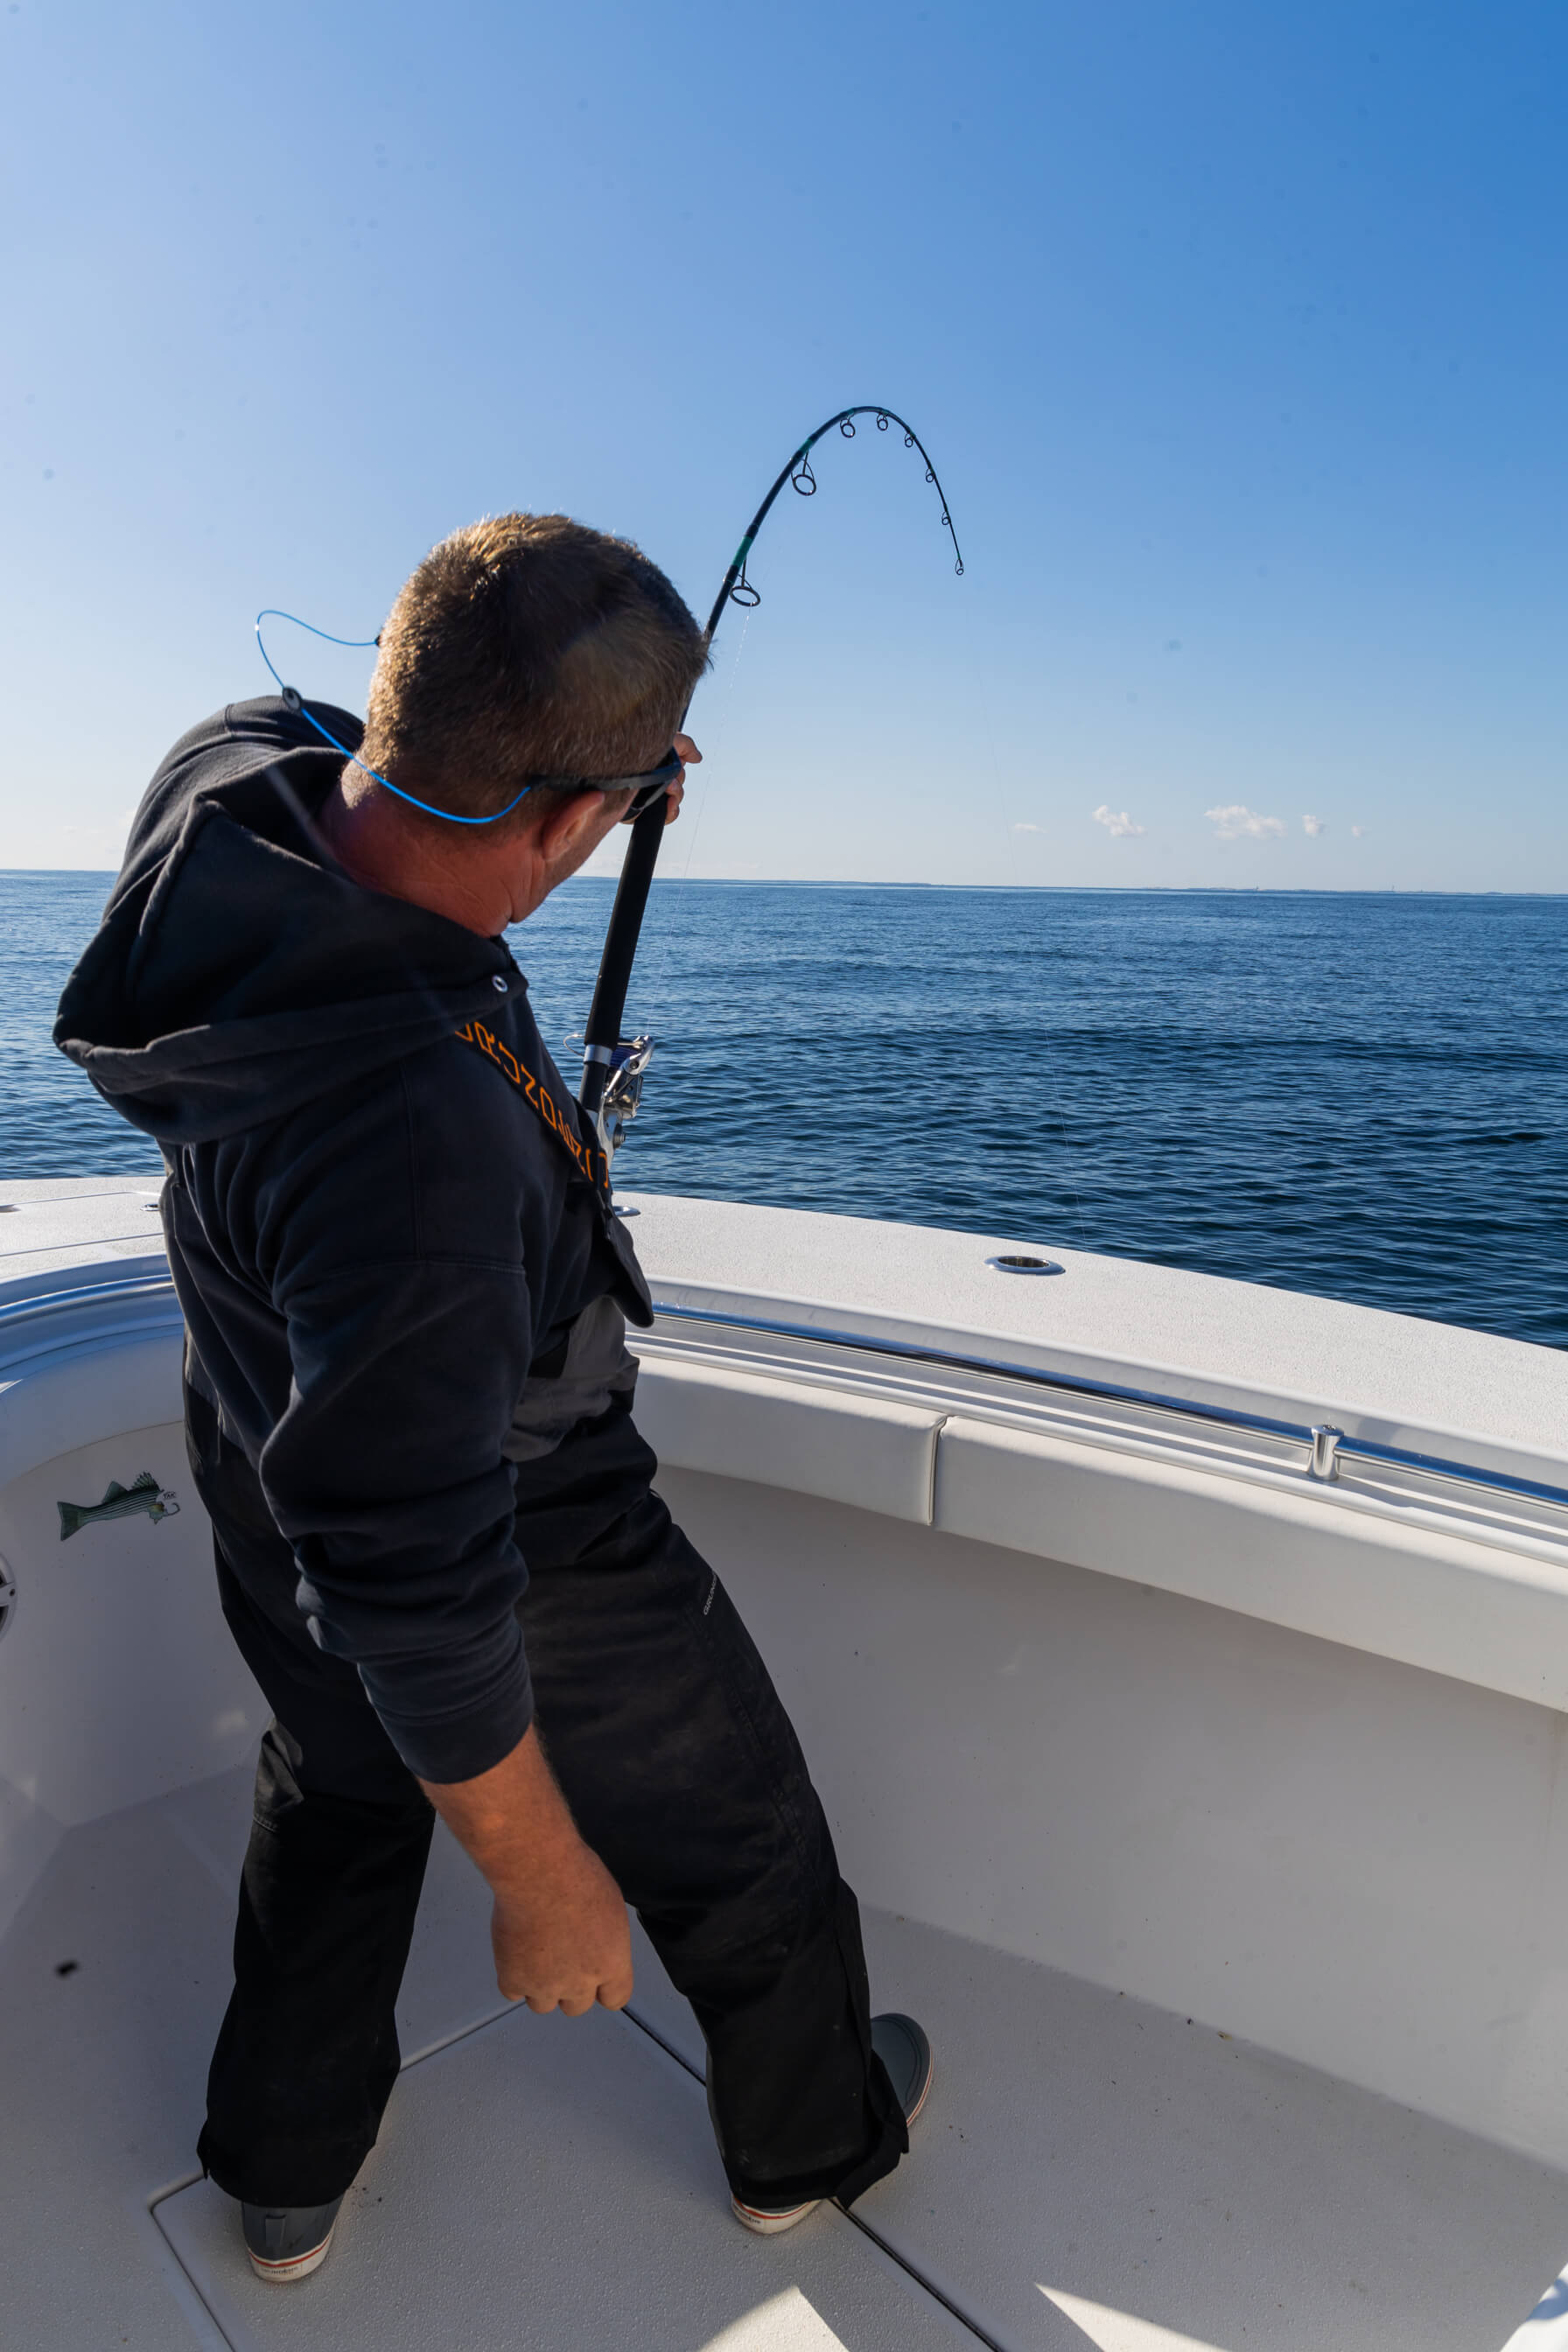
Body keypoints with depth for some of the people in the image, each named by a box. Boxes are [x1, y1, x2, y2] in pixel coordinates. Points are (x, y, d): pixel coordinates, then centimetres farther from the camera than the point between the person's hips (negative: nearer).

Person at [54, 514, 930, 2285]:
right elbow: (420, 1592, -34)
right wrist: (544, 1886, -18)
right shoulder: (418, 1140, -43)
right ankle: (814, 2141, 52)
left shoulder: (231, 778, -18)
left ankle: (283, 2179, 57)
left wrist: (606, 739, 6)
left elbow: (339, 742, 10)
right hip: (531, 1569, -7)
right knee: (739, 1847, 22)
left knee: (336, 1805, 33)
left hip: (268, 1501, 8)